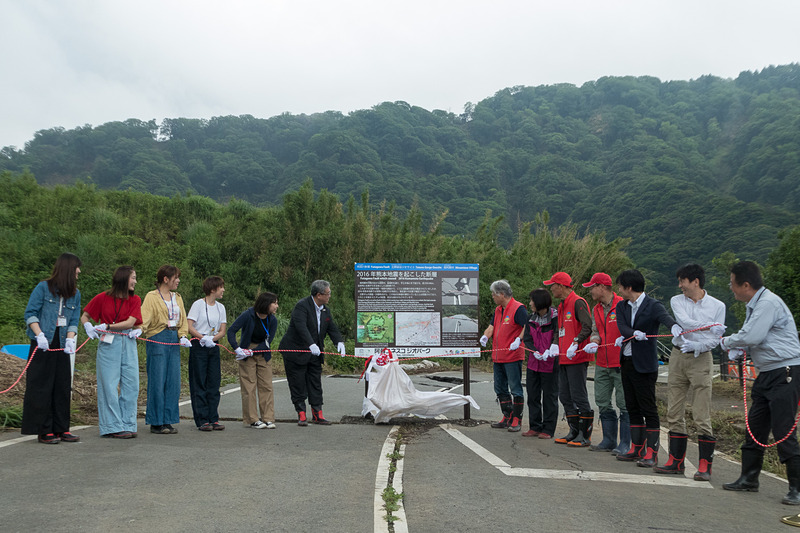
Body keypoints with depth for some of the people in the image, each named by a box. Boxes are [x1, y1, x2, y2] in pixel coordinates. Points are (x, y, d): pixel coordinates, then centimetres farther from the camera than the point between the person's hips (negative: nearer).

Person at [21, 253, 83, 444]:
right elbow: (30, 313, -5)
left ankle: (61, 429, 14)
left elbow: (73, 320, 9)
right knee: (42, 387, -2)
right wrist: (40, 335, -16)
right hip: (43, 345, -5)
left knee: (63, 387, 6)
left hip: (62, 346, 5)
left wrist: (70, 339, -8)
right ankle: (44, 431, 3)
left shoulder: (75, 294, 12)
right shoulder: (43, 287, -3)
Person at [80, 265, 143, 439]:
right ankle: (113, 427, 4)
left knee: (130, 385, 2)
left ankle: (127, 425, 11)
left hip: (128, 344, 3)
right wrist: (89, 328, -11)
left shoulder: (135, 300, 6)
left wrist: (107, 326, -14)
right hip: (109, 345, -3)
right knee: (109, 385, -2)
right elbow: (84, 317, 8)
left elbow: (130, 322, -6)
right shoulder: (103, 298, 0)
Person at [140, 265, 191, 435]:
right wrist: (139, 330, -32)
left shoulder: (177, 298, 18)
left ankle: (168, 421, 12)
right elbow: (144, 317, -14)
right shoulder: (152, 297, -2)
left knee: (173, 381, 4)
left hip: (174, 340, 6)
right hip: (158, 339, -6)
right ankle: (156, 423, 3)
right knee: (157, 381, -5)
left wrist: (183, 336, 0)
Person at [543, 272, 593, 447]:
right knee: (565, 396, 11)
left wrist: (576, 343, -30)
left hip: (577, 359, -10)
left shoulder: (578, 303, -10)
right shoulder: (562, 306, 19)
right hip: (564, 358, 10)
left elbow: (587, 327, -20)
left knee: (579, 396, -6)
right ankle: (574, 432, 20)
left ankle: (585, 435, 1)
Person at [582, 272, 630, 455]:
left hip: (621, 364, -7)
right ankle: (609, 441, 21)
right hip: (602, 364, 8)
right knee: (603, 403, 11)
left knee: (624, 404, -3)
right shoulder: (596, 310, 14)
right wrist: (594, 342, -7)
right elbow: (596, 331, 13)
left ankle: (625, 444, 3)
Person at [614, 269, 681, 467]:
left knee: (649, 410, -3)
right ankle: (637, 448, 23)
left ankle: (651, 453, 2)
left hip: (645, 365, -7)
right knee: (633, 408, 14)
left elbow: (665, 316, -29)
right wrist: (634, 334, -29)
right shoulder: (621, 307, 10)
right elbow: (622, 327, -7)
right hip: (627, 362, 7)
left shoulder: (653, 305, -9)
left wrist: (674, 326, -52)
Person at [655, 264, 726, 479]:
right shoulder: (676, 301, 7)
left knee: (702, 416, -6)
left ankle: (705, 465, 1)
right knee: (674, 413, 7)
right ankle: (676, 461, 17)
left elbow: (715, 339, -4)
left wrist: (697, 345, -19)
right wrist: (709, 327, -21)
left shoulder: (717, 306, 0)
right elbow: (685, 322, -11)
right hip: (677, 356, 4)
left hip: (701, 359, -4)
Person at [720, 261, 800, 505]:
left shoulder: (768, 302, -17)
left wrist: (727, 342, -5)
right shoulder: (754, 305, 15)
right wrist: (738, 351, 3)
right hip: (767, 374, 10)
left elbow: (751, 337, -23)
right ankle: (749, 478, 23)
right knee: (754, 428, 13)